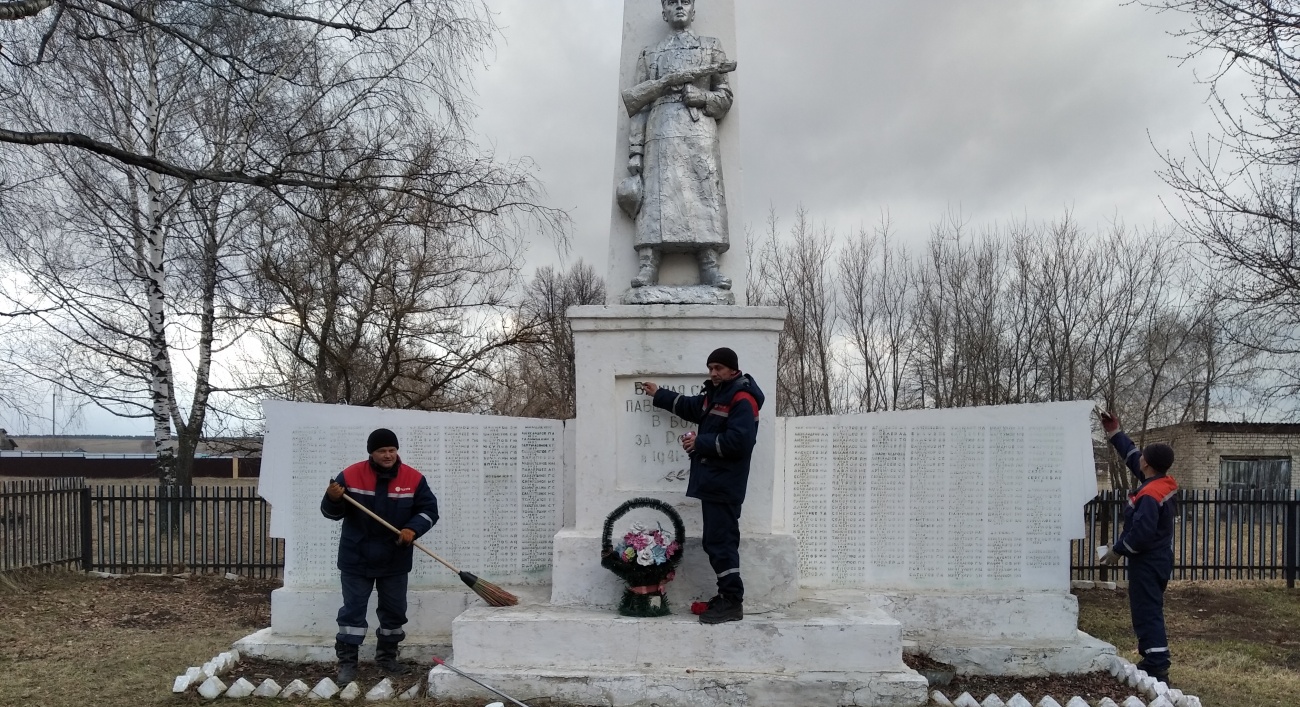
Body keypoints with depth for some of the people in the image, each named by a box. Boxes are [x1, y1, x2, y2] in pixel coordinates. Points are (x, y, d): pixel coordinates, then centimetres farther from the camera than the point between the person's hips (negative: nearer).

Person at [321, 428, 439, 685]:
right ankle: (347, 661, 13)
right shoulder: (351, 475, -9)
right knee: (352, 610, 3)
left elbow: (429, 510, -3)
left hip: (395, 561, 2)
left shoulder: (414, 479, -6)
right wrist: (333, 499, -28)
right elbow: (332, 513, -4)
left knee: (394, 611, 12)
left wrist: (413, 529, -21)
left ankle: (387, 656, 29)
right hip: (356, 560, -2)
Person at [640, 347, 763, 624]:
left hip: (724, 485, -10)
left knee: (721, 542, -9)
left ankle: (733, 603, -4)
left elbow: (739, 442, -24)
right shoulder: (716, 394, 17)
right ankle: (727, 596, 20)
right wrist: (659, 395, 36)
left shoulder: (742, 399, -14)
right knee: (716, 541, 13)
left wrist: (700, 442, -16)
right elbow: (692, 407, 35)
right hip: (713, 482, 10)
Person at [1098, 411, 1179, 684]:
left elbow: (1141, 533, -26)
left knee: (1147, 614, -7)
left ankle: (1157, 670, -7)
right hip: (1157, 559, 10)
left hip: (1147, 563, -10)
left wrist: (1118, 550, -13)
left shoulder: (1150, 495, -24)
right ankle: (1153, 661, 26)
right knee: (1149, 612, 18)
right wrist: (1114, 433, 18)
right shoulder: (1164, 483, 4)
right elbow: (1132, 455, 15)